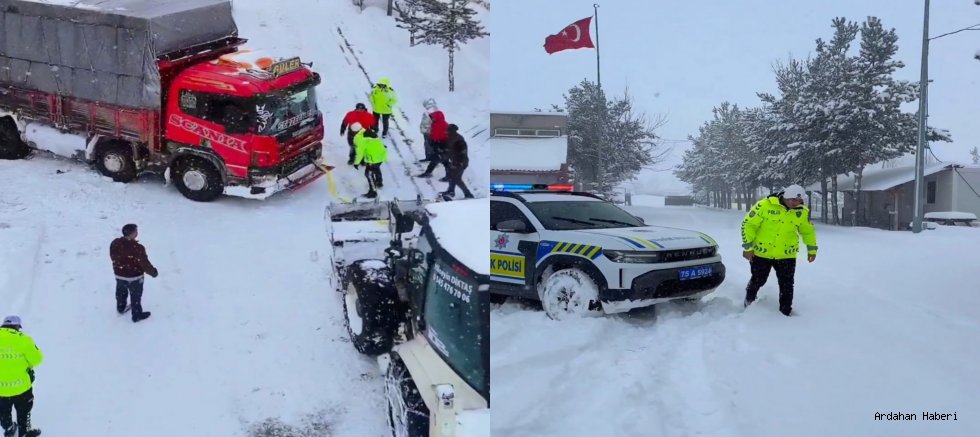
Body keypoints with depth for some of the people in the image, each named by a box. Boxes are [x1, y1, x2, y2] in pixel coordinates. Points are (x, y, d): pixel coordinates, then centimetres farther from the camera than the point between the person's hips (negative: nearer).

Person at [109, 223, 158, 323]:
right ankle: (137, 315, 33)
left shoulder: (114, 243, -14)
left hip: (119, 275, 6)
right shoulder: (137, 248, -34)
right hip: (134, 277, -6)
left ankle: (121, 308, 54)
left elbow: (113, 257, 4)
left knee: (121, 293, 30)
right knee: (136, 297, 16)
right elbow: (145, 264, -24)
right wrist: (153, 272, -6)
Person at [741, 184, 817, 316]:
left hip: (786, 255, 2)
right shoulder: (765, 205, -17)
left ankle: (786, 312, 16)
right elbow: (748, 225, -12)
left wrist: (812, 249, 15)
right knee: (758, 280, 13)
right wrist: (748, 247, -11)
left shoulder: (802, 212, -4)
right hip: (761, 253, -2)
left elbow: (808, 231, 14)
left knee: (787, 285, 2)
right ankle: (749, 300, 41)